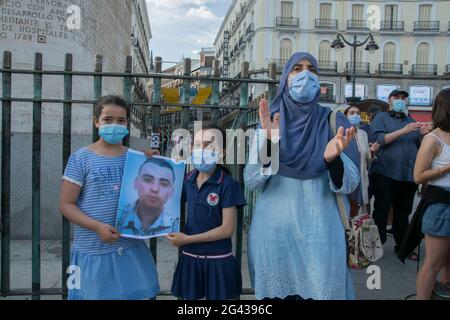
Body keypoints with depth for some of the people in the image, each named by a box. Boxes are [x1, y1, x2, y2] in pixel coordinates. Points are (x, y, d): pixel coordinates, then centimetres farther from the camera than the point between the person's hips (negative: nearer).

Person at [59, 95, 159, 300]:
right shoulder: (81, 158, -5)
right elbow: (66, 205, -5)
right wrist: (97, 226, -19)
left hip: (132, 247, 3)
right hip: (93, 250, -3)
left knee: (141, 295, 10)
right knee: (95, 295, 11)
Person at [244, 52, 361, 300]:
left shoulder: (333, 121, 0)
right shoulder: (269, 121, 1)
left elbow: (350, 184, -5)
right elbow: (251, 181, -6)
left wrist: (333, 158, -26)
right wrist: (267, 140, -21)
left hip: (320, 228, 0)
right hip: (272, 228, 1)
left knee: (321, 290, 2)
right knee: (274, 292, 10)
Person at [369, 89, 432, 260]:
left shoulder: (411, 121, 20)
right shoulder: (381, 118, 3)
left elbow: (419, 146, 19)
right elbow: (378, 140, -12)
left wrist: (423, 135, -2)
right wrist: (403, 131, -18)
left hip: (409, 175, 5)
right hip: (386, 174, -5)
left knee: (403, 212, 13)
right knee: (381, 212, 0)